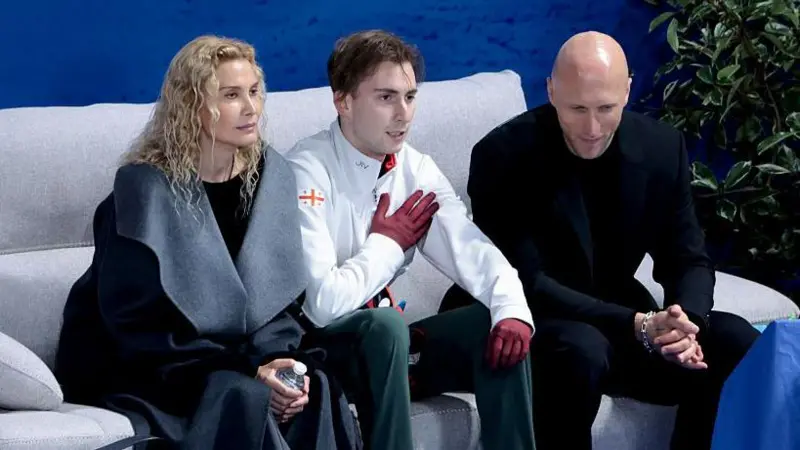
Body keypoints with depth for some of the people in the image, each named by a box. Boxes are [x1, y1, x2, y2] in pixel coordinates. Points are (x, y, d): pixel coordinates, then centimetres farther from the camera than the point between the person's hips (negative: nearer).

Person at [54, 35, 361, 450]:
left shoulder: (270, 177, 2)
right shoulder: (144, 188, -14)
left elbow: (282, 297, 6)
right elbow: (135, 326, -16)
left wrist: (276, 358, -16)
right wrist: (245, 369, -23)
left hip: (235, 359, 5)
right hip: (140, 373, -5)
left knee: (315, 389, -24)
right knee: (243, 396, -32)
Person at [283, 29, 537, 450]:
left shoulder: (417, 170, 1)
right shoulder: (306, 171, -21)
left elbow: (473, 253, -7)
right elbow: (324, 303, -28)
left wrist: (512, 309, -29)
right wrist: (388, 243, -12)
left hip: (387, 338, 6)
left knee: (500, 329, -14)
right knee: (385, 324, -35)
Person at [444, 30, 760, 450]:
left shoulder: (662, 147, -4)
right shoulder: (503, 155, -19)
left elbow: (689, 260, 1)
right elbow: (525, 283, -23)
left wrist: (686, 323, -24)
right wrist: (639, 325, -33)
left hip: (616, 322, 5)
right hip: (523, 328, -5)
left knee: (736, 344, -15)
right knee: (580, 348, -37)